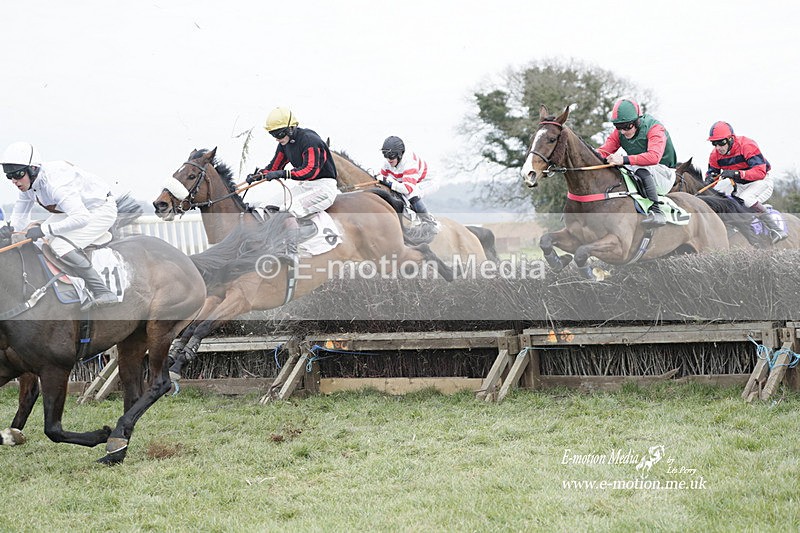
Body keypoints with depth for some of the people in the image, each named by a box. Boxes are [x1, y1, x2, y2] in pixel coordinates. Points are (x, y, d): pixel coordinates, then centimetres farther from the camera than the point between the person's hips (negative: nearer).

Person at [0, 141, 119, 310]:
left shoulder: (55, 183, -34)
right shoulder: (28, 183, -6)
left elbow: (82, 217, -42)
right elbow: (21, 219, 2)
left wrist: (44, 230, -41)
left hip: (102, 210, -10)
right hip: (80, 208, 10)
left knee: (60, 244, -25)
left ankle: (102, 292, -21)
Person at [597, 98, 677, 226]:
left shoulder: (655, 128, -20)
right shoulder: (619, 132, 0)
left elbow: (654, 157, -36)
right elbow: (603, 151, -5)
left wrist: (624, 160, -45)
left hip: (664, 174, -6)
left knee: (641, 170, -38)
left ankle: (656, 212, -37)